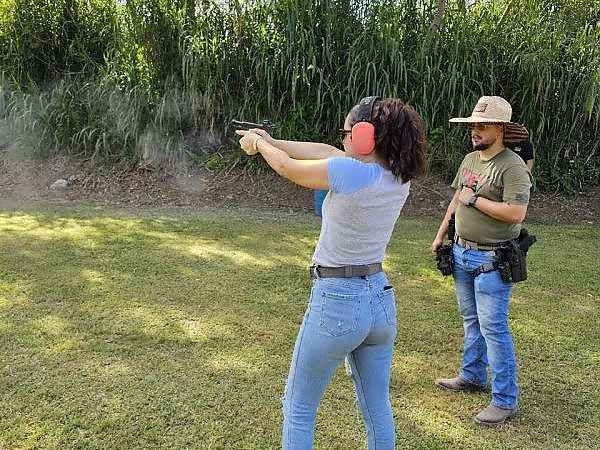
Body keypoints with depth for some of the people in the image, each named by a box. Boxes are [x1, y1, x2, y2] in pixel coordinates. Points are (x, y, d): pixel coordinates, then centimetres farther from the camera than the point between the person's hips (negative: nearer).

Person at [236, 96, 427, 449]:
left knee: (299, 409, 14)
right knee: (378, 408, 21)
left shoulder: (350, 172, -22)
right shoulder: (399, 178, 0)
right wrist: (272, 141, 14)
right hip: (382, 299, 7)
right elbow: (325, 151, 8)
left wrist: (261, 144, 15)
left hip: (336, 302, -7)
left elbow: (289, 168, -5)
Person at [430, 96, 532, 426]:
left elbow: (516, 213, -27)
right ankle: (473, 377, 35)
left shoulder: (512, 166, -16)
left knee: (493, 326, -4)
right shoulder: (470, 159, 8)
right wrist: (440, 235, 21)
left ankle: (505, 399, 9)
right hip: (462, 253, 8)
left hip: (492, 260, -8)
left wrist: (474, 199, -18)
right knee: (470, 320, 19)